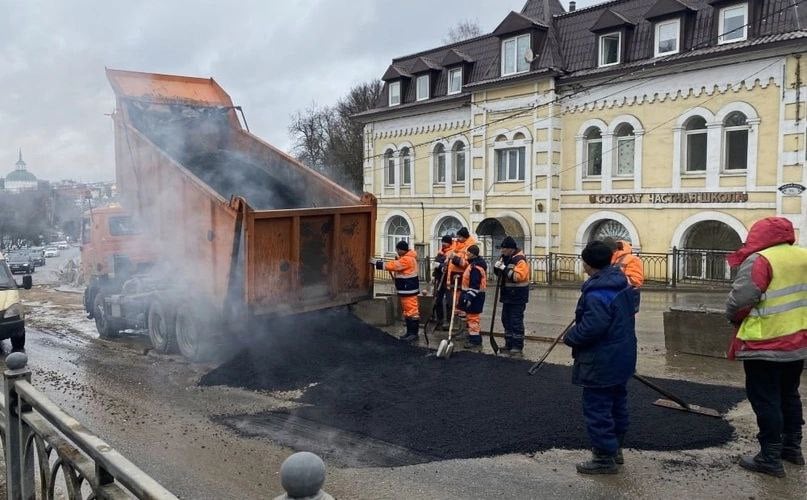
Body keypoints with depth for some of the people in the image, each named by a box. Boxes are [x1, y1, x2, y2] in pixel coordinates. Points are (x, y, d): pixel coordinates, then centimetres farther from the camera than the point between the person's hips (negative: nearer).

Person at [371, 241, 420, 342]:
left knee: (412, 311, -9)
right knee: (407, 311, 15)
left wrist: (377, 263, -14)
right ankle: (409, 332, 22)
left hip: (409, 289, -11)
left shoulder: (407, 259, -18)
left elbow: (393, 265, -20)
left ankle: (414, 333, -8)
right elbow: (396, 265, 17)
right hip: (404, 289, 11)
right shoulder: (405, 257, 16)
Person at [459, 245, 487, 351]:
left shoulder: (475, 267, -21)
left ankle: (475, 342, -2)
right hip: (474, 295, 11)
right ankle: (474, 339, 27)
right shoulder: (475, 263, 13)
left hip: (474, 296, -11)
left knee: (472, 318, -6)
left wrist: (469, 297, -26)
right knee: (472, 318, 18)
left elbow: (475, 285, -26)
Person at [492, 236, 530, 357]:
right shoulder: (505, 257, 11)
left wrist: (505, 269, -26)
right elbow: (497, 272, 16)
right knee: (506, 320, 15)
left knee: (516, 322, -6)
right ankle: (509, 345, 26)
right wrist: (497, 266, -6)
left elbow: (518, 276, -26)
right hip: (507, 295, 9)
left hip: (517, 297, -9)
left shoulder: (520, 260, -16)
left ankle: (517, 348, 0)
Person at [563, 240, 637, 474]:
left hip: (601, 363, -10)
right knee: (617, 404, 20)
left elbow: (592, 326, -32)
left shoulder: (598, 292, -26)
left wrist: (570, 337, -13)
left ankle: (604, 457, 8)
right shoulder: (621, 283, 6)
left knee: (597, 408, 1)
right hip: (621, 357, 10)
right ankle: (615, 448, 35)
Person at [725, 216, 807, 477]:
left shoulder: (760, 261, -19)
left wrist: (734, 318, -2)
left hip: (764, 345, -8)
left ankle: (770, 458, 7)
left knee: (765, 400, 1)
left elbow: (739, 299, -22)